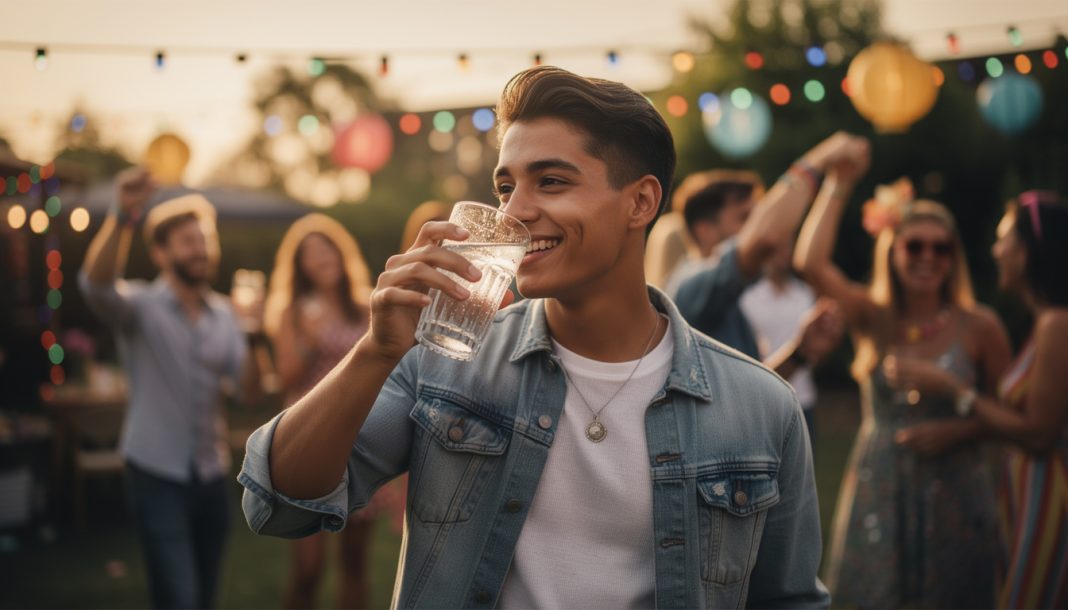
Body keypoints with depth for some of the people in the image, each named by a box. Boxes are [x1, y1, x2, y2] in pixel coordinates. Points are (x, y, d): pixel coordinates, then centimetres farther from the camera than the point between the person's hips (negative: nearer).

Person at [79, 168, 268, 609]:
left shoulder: (225, 316, 7)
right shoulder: (142, 307, -7)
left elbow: (250, 393, -1)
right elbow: (96, 284, -30)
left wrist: (253, 337, -19)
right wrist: (124, 216, -45)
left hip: (212, 476, 5)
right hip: (157, 476, -5)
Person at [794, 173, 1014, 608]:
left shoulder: (979, 326, -3)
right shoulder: (873, 320, 0)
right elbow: (810, 262, -15)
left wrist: (956, 431, -13)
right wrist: (839, 183, -11)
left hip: (954, 495, -1)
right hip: (878, 494, 1)